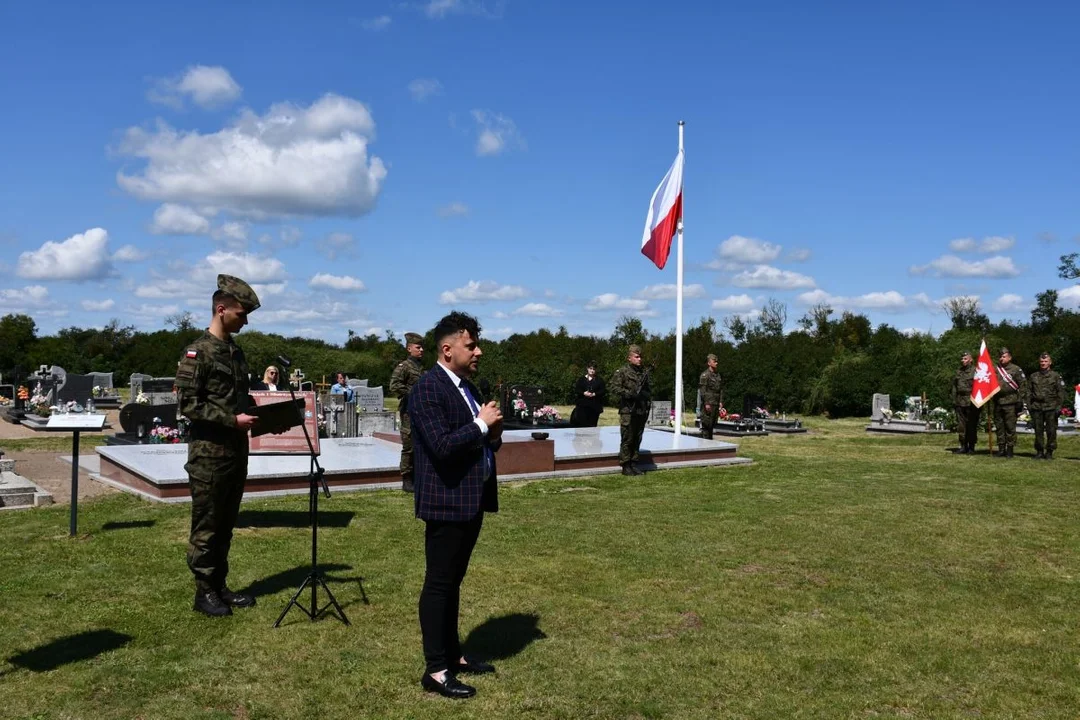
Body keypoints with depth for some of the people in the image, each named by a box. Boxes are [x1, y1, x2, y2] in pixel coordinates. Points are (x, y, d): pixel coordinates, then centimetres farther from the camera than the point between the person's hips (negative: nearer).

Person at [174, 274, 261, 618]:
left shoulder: (236, 351, 13)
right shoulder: (197, 352, -12)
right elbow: (187, 404, -16)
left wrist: (259, 416, 3)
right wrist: (232, 420, -20)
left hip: (237, 452, 8)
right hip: (209, 454, -8)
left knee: (226, 525, 14)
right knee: (206, 526, 3)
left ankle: (220, 586, 24)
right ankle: (204, 592, 13)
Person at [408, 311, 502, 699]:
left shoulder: (467, 387, 13)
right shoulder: (427, 389, -16)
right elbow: (442, 446, -26)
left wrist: (493, 433, -2)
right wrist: (481, 424, -17)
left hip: (472, 500, 9)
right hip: (447, 501, -9)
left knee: (453, 581, 18)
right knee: (439, 584, 0)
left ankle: (453, 654, 29)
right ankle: (436, 670, 9)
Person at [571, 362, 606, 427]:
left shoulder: (599, 381, 11)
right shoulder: (581, 380, 12)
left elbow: (603, 391, 1)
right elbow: (576, 390, 3)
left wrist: (594, 394, -14)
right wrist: (584, 393, -15)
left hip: (595, 405, 0)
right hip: (582, 405, 0)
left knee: (592, 424, -1)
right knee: (582, 424, -7)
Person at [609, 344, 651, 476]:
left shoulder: (644, 372, 15)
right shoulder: (622, 372, -3)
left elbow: (648, 391, 25)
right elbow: (615, 389, -11)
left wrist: (646, 395, 6)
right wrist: (631, 394, -17)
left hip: (641, 411, 6)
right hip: (628, 411, -6)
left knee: (637, 439, 9)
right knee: (627, 439, -4)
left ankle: (632, 464, 17)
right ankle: (625, 466, 2)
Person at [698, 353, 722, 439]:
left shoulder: (717, 375, 17)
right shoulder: (705, 375, -9)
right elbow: (702, 390, -14)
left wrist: (719, 402, 16)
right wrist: (706, 403, -19)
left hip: (715, 404, 8)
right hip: (708, 404, -8)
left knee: (712, 424, 12)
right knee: (706, 424, -7)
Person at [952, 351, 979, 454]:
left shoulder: (975, 371, -2)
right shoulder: (958, 371, 16)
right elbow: (954, 386, 19)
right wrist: (954, 400, 13)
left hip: (971, 402, -5)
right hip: (959, 402, 5)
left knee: (972, 426, -1)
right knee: (961, 425, 5)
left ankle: (971, 447, 6)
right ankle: (963, 446, 12)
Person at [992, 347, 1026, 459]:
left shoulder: (1016, 369, 0)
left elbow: (1023, 384, -1)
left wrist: (1019, 399, -7)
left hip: (1010, 403, -4)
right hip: (997, 402, 4)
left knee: (1010, 427, -3)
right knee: (999, 426, 8)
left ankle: (1010, 449, 2)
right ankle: (1001, 449, 14)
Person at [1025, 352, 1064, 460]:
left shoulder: (1055, 376, 5)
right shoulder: (1033, 376, 13)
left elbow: (1061, 393, 3)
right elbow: (1029, 392, 14)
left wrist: (1059, 406, -5)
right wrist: (1028, 405, 5)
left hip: (1051, 407, -2)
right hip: (1037, 407, 2)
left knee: (1051, 431, -2)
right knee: (1038, 430, 4)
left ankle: (1049, 452, 6)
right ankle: (1039, 452, 11)